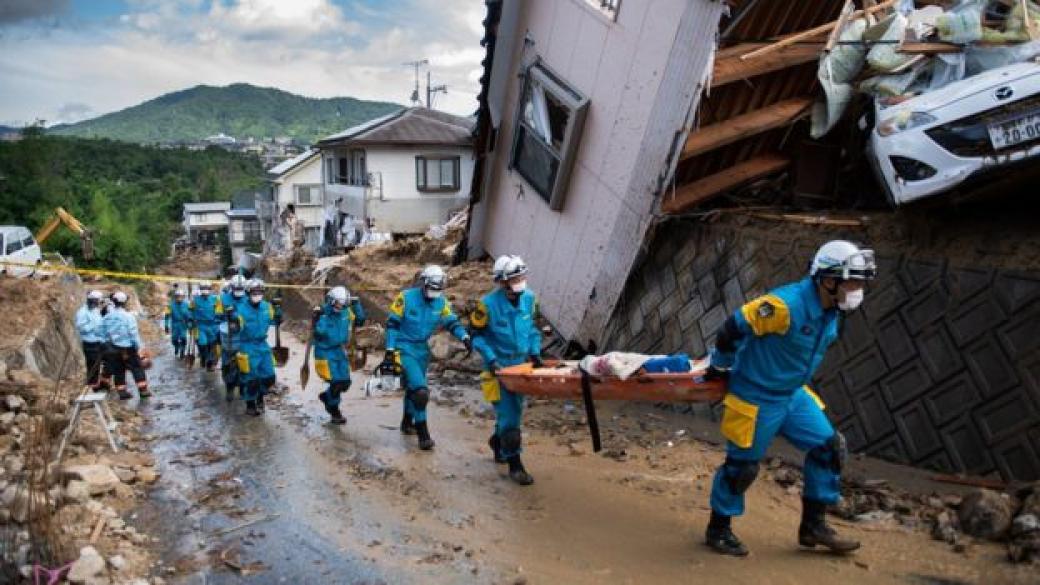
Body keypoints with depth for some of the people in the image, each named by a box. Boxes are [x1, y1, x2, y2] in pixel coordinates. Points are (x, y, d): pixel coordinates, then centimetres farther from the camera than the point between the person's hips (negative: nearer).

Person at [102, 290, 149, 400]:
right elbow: (134, 334, -14)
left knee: (118, 370, 13)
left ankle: (122, 392, 16)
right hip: (128, 348, -4)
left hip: (113, 349, 5)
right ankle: (143, 390, 6)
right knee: (137, 368, 6)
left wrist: (107, 346, 16)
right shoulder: (128, 316, -15)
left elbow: (103, 334, 6)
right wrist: (138, 348, -7)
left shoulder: (106, 317, 1)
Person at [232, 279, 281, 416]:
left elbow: (276, 321, 10)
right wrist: (233, 320, -34)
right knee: (250, 379, 2)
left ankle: (260, 397, 35)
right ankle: (250, 406, 20)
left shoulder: (267, 307, 0)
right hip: (248, 348, -5)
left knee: (268, 377, 7)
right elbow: (235, 331, -16)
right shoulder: (241, 309, -14)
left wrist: (278, 309, -5)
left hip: (263, 346, 5)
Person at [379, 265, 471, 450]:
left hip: (422, 350, 6)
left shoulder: (441, 302, -2)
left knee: (413, 388, 22)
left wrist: (465, 337, -19)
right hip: (404, 349, -6)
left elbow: (452, 322, 0)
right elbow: (392, 324, -11)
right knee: (420, 390, -18)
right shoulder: (406, 297, -15)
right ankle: (422, 433, -10)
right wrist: (390, 350, -15)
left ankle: (407, 423, 43)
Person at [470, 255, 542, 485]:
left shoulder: (529, 298, -3)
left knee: (514, 409, 17)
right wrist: (490, 359, -18)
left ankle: (498, 442, 44)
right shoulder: (488, 304, -18)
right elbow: (477, 335, -9)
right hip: (499, 366, -6)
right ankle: (514, 464, 2)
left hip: (521, 363, 6)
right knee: (509, 414, -7)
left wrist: (535, 352, 2)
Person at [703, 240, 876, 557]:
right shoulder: (786, 304, -29)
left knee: (829, 447, 7)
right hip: (756, 398, -8)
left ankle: (813, 525, 22)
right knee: (742, 464, 3)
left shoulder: (833, 310, -1)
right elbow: (733, 328, -24)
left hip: (793, 394, 8)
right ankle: (718, 529, 24)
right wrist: (721, 367, -9)